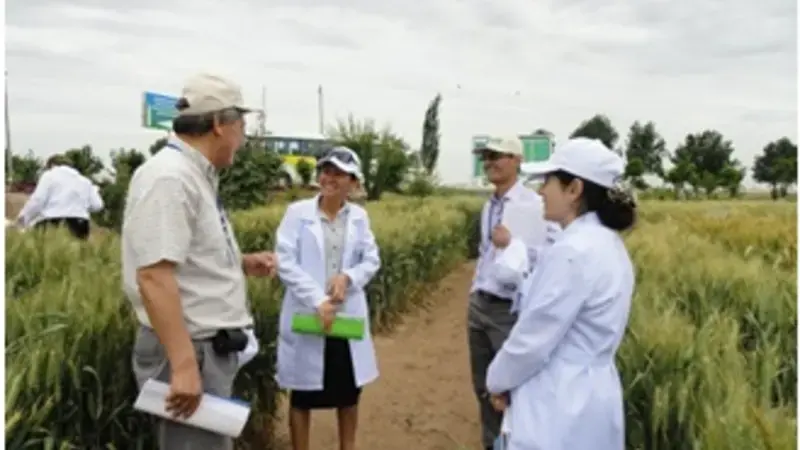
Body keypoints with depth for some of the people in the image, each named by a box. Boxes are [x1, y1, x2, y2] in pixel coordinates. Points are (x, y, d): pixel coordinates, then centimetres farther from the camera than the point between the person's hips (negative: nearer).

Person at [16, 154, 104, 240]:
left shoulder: (49, 176, 7)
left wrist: (24, 217, 8)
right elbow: (96, 205, 12)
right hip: (79, 225, 4)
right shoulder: (84, 180, 19)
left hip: (53, 224, -4)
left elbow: (38, 200, -4)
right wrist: (94, 190, 31)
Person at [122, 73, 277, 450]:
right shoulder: (170, 178, -19)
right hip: (190, 350, -10)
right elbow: (154, 276, -27)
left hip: (210, 346, 10)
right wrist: (184, 366, -29)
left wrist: (242, 264, 9)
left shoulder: (196, 176, 11)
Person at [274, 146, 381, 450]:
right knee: (303, 395, 9)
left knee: (349, 391, 16)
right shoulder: (297, 212, -5)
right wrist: (317, 300, -19)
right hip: (306, 315, -3)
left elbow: (372, 260, 4)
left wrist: (348, 277, -17)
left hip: (348, 315, 3)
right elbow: (285, 262, -11)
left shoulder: (359, 216, 5)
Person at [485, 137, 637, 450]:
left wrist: (498, 380, -2)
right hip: (590, 399, 9)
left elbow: (532, 340, -20)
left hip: (560, 409, -9)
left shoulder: (573, 251, -23)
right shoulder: (608, 244, 7)